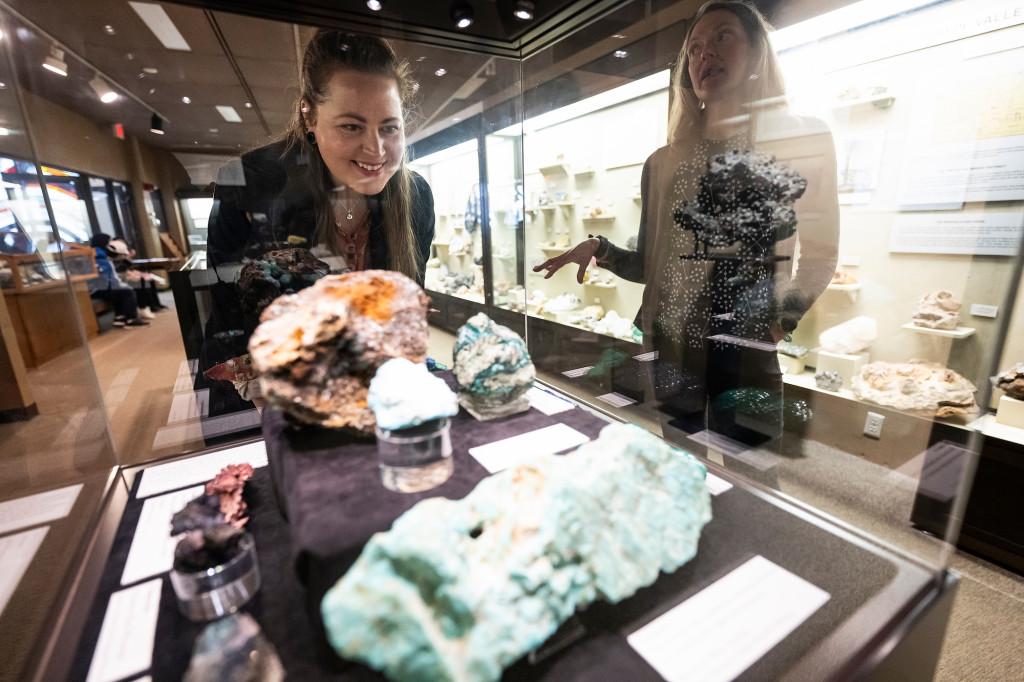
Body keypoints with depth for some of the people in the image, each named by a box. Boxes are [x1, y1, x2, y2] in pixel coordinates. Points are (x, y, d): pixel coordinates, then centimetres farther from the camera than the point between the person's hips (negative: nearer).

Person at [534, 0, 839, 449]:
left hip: (754, 355, -1)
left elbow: (820, 254, 0)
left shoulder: (804, 142, 4)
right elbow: (649, 264, 10)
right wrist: (599, 250, -7)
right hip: (673, 349, 2)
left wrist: (786, 321, -15)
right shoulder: (664, 163, 10)